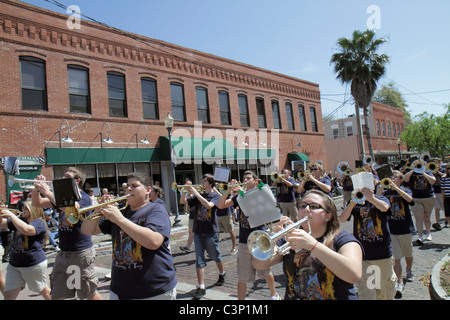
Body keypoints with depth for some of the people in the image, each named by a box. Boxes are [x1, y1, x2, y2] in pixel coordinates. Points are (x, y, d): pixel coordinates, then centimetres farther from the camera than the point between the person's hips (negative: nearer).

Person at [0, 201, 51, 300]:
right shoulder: (19, 220, 13)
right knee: (8, 296, 2)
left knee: (43, 291, 10)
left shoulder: (39, 223, -13)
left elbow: (26, 230, -32)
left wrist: (11, 214, -25)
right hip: (14, 265, 7)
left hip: (34, 264, -7)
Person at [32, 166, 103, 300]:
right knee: (57, 295, 12)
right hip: (63, 252, 7)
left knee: (90, 293, 5)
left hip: (82, 252, -7)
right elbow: (37, 203, 14)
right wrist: (37, 187, -4)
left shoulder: (84, 197, -11)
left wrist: (48, 193, -27)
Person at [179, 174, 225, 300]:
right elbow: (182, 202, 5)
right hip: (198, 231, 4)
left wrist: (195, 192, -22)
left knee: (215, 256, 14)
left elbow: (208, 205, -23)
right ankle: (201, 287, 1)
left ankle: (222, 274, 41)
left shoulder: (215, 195, -3)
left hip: (211, 232, -3)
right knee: (199, 260, -1)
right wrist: (185, 191, -12)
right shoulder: (198, 196, 11)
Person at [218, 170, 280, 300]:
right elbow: (221, 205, -1)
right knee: (241, 277, 2)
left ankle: (274, 295, 40)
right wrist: (228, 191, -16)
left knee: (266, 271, 16)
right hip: (243, 241, 2)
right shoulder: (239, 197, 7)